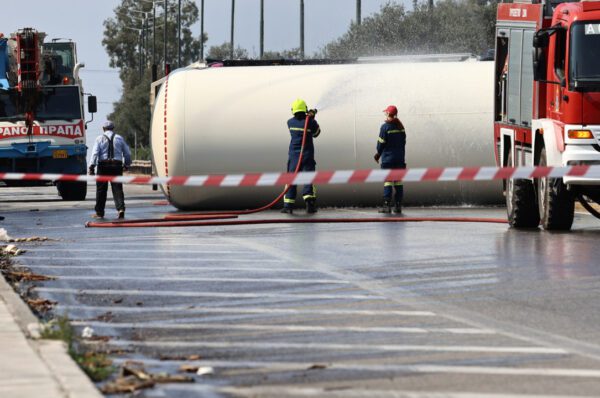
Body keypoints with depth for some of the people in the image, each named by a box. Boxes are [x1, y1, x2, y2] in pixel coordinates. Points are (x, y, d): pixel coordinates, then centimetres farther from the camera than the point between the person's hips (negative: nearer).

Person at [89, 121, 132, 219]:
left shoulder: (100, 139, 3)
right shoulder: (119, 138, 10)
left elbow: (95, 153, -7)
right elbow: (127, 153, 14)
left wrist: (92, 167, -10)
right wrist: (127, 165, 29)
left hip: (103, 165, -2)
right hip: (117, 166, 2)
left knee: (101, 189, 5)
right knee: (117, 189, -1)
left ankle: (99, 212, 9)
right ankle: (121, 208, -20)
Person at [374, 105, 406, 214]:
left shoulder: (385, 127, -11)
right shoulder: (401, 127, 6)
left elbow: (381, 143, -8)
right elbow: (403, 141, 10)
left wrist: (378, 154, 8)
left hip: (388, 158, -5)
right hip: (400, 158, 5)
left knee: (388, 181, -4)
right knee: (398, 182, 7)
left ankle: (387, 205, -9)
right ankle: (398, 206, 7)